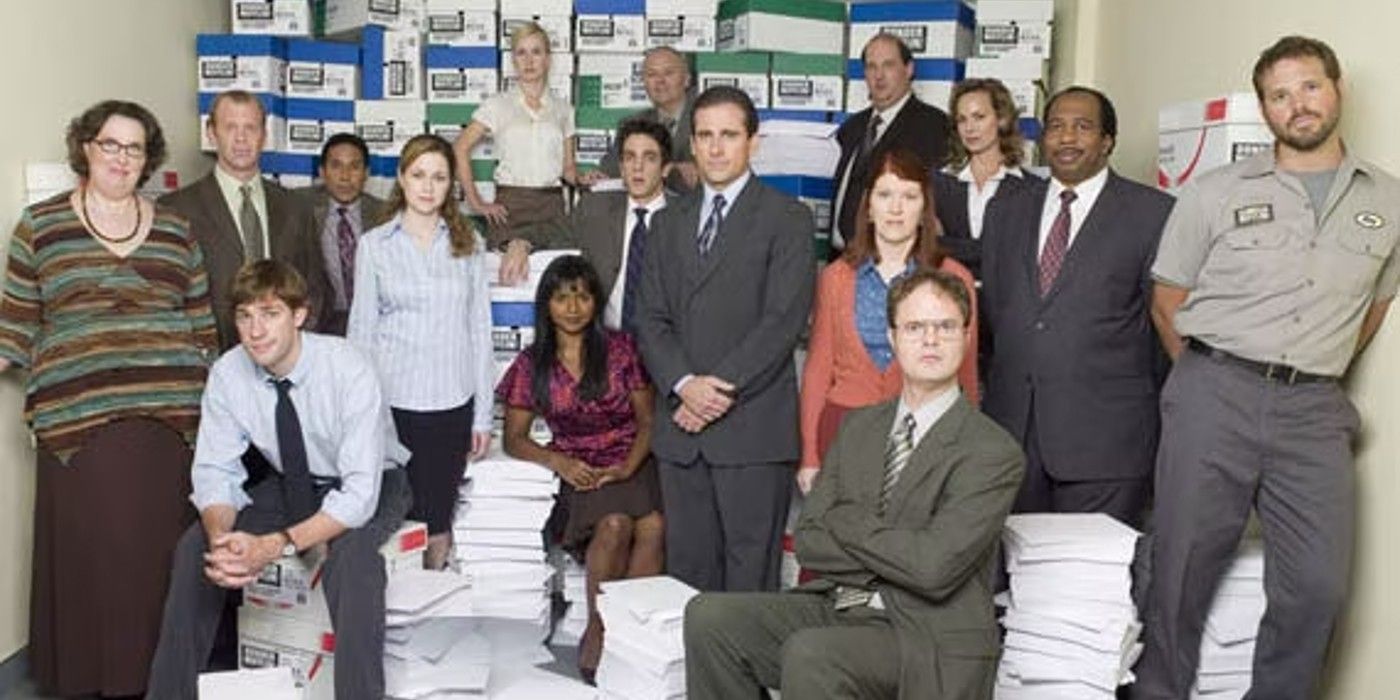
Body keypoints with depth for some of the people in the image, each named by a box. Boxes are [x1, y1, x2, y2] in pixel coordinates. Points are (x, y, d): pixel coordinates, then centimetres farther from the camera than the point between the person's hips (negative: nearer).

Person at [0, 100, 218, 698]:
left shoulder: (174, 231, 11)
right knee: (84, 557, -1)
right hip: (78, 420, -1)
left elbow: (201, 326, 13)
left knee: (152, 556, 3)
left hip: (166, 418, 2)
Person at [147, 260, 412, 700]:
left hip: (370, 487, -5)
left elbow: (360, 492, -33)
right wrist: (222, 540, -32)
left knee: (351, 554, -36)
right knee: (196, 547, -13)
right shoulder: (228, 374, -14)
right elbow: (214, 471, -11)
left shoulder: (348, 370, -29)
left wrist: (275, 546, -42)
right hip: (290, 486, 5)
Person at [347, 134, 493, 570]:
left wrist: (483, 415, 6)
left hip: (452, 405, 1)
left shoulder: (467, 243, 7)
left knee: (438, 521, 4)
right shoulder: (374, 245, 4)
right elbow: (361, 331, 6)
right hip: (392, 404, -1)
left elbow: (479, 330, 8)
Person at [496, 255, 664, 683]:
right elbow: (514, 439, 8)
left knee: (652, 525, -32)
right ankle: (597, 629, -16)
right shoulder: (532, 365, 8)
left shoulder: (621, 350, 6)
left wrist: (627, 468, -13)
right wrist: (559, 462, -11)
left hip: (632, 465, 1)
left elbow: (647, 420, 5)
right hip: (580, 472, 0)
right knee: (614, 523, -32)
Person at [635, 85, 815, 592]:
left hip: (754, 428, -4)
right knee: (687, 569, 8)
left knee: (751, 572, -2)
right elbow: (651, 318, 10)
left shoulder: (786, 218, 2)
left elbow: (785, 318, -8)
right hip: (681, 427, 5)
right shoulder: (667, 223, 17)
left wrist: (721, 388, -13)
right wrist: (684, 384, -8)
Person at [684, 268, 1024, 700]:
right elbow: (808, 543, 6)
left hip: (927, 635, -6)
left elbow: (936, 569, -20)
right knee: (709, 615, -14)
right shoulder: (859, 427, 13)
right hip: (836, 606, 6)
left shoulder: (994, 452, -8)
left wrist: (845, 521, -6)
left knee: (808, 653, -33)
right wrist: (893, 555, -10)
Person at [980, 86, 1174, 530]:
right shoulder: (1005, 215, 16)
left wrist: (1147, 407, 5)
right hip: (1011, 431, 4)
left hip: (1104, 442, -4)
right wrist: (1003, 389, 13)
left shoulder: (1153, 214, 1)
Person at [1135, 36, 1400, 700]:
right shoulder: (1215, 191, 2)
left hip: (1314, 410, 2)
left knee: (1320, 584, -1)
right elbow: (1167, 302, 8)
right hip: (1213, 396, -2)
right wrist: (1210, 378, 10)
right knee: (1183, 572, 3)